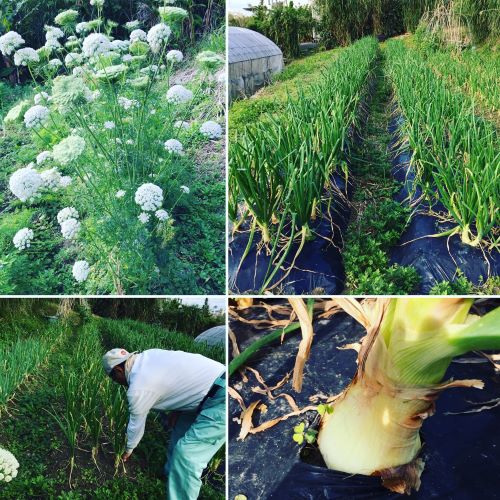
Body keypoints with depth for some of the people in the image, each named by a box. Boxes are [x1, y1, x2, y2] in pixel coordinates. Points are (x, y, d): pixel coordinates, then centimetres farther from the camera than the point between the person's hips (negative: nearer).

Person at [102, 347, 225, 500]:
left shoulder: (138, 387, -11)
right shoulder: (148, 355, 11)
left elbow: (136, 424, 5)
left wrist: (128, 450, 24)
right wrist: (176, 409, 15)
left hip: (221, 400, -10)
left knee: (186, 455, -6)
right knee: (181, 427, 26)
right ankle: (172, 473, 44)